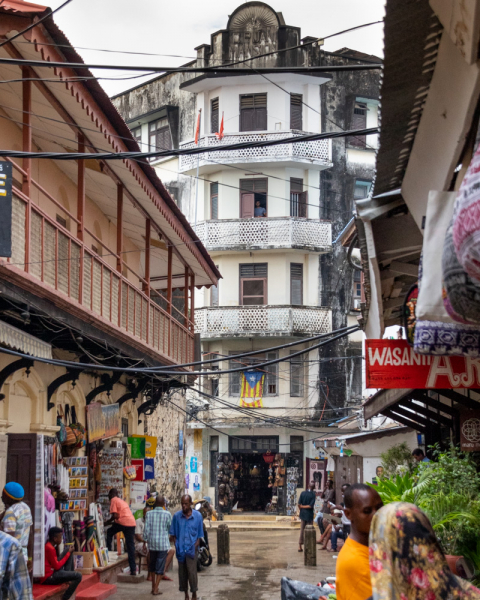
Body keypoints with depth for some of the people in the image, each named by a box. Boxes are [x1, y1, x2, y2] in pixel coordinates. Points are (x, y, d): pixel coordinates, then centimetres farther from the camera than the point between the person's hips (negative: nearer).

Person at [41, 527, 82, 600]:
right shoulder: (50, 548, -21)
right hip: (49, 577, -10)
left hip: (53, 571, 10)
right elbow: (57, 566, -17)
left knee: (68, 549, 13)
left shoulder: (49, 545, 9)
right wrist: (68, 554, -8)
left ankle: (68, 576, 12)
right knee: (78, 576, -18)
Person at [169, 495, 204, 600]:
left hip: (191, 550, -2)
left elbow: (199, 536, 3)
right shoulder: (177, 516, 1)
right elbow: (173, 534, 8)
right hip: (180, 550, 2)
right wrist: (177, 547, -3)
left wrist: (194, 548, -9)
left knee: (192, 573, -9)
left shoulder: (197, 516, -2)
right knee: (182, 573, 7)